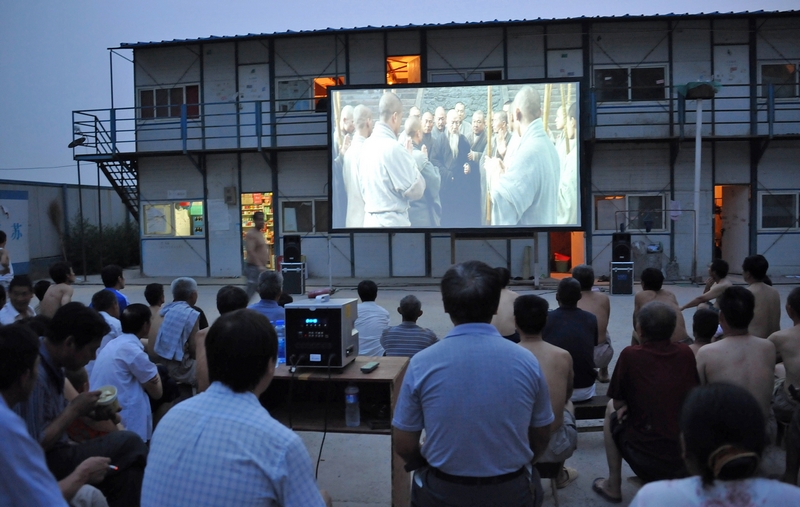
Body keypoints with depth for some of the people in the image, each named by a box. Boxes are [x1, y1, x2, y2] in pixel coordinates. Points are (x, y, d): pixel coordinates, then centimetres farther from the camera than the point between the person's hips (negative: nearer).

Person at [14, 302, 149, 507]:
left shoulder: (50, 363, 3)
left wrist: (89, 410, 0)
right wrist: (74, 410, -16)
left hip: (55, 454, 9)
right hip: (41, 465, -9)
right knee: (129, 444, -16)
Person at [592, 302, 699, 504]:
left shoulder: (630, 355, -11)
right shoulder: (686, 353, 0)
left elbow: (618, 404, 1)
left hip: (645, 458, -4)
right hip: (688, 456, 4)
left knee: (611, 410, 23)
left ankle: (613, 485, 26)